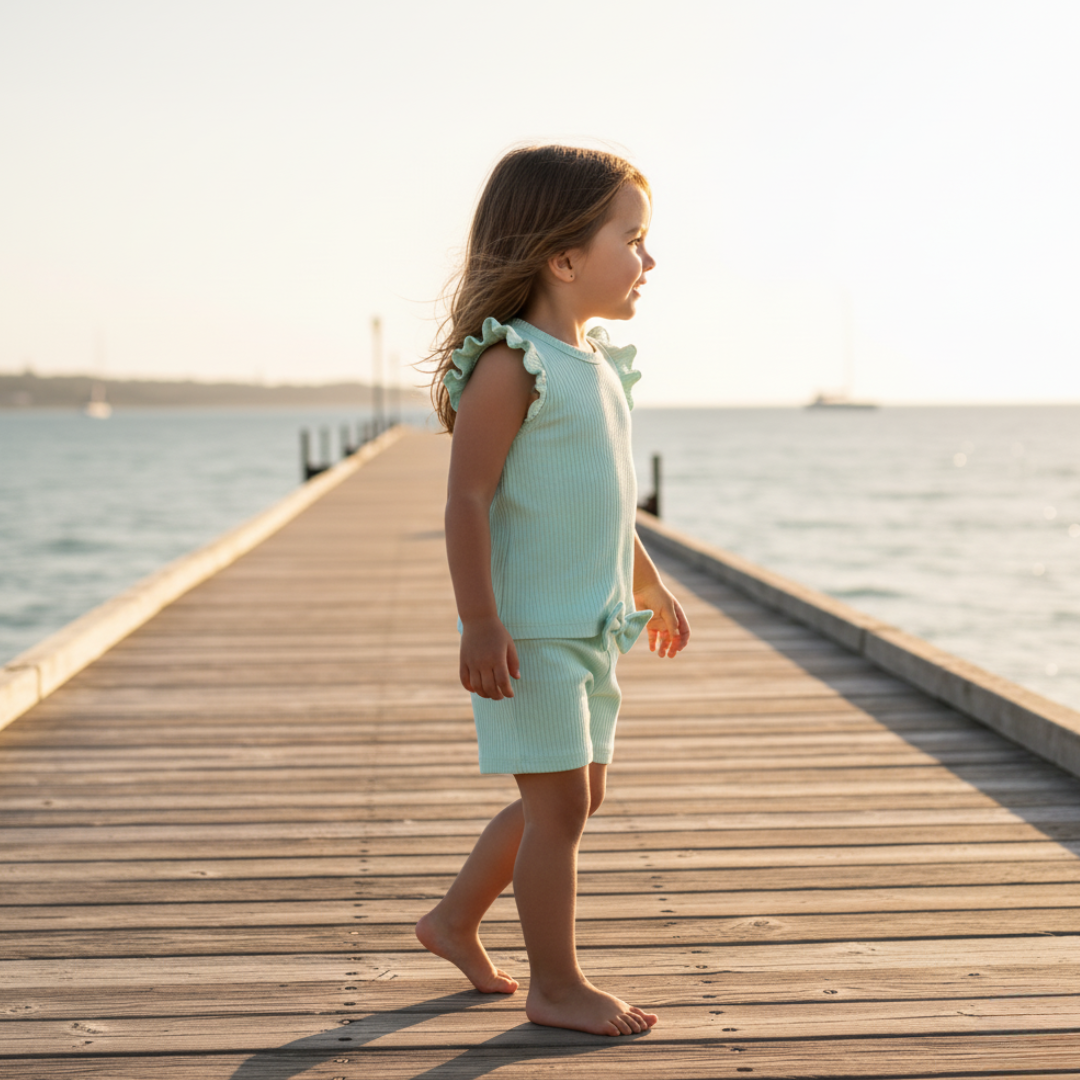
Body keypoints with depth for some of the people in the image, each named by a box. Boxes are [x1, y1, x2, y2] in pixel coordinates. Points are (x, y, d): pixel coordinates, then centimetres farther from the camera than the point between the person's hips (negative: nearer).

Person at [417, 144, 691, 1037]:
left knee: (576, 796, 17)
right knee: (559, 804, -2)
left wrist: (649, 587, 30)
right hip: (527, 630, -9)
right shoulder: (509, 366, -16)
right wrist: (481, 624, -24)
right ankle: (557, 985, 11)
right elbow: (467, 500, -20)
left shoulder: (598, 363, 12)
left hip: (590, 624, 9)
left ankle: (456, 919, 33)